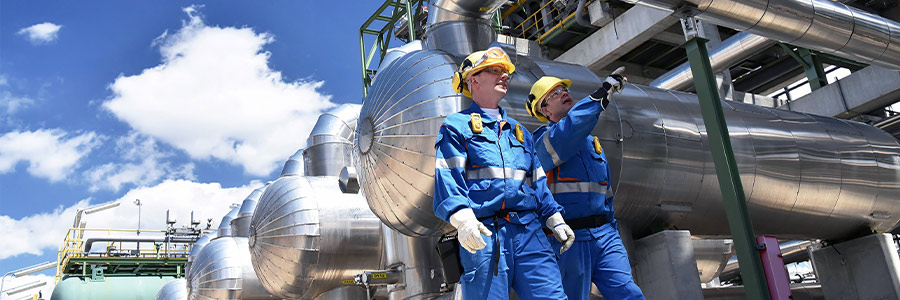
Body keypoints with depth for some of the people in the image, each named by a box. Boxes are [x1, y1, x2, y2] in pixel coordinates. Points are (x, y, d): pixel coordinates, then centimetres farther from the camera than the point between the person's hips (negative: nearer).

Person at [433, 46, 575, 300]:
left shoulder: (519, 132, 27)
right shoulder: (457, 126, 9)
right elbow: (447, 177, -4)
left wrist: (555, 220, 18)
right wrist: (462, 218, -20)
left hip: (528, 230, 5)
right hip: (484, 234, -5)